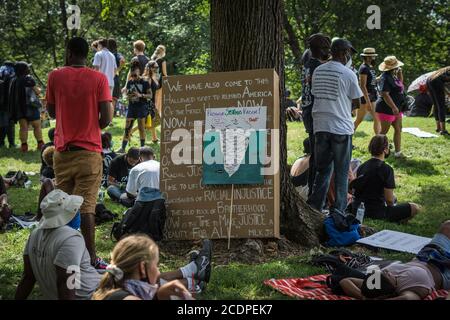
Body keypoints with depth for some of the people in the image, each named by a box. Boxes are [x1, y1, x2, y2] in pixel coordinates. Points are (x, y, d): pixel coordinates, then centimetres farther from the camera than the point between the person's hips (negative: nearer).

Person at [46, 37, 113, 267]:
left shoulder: (55, 77, 1)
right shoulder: (98, 79, -5)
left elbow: (51, 111, 12)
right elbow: (106, 118, -8)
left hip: (62, 151, 2)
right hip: (89, 151, -2)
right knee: (86, 205, -3)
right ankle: (90, 258, -4)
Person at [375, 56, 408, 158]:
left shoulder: (393, 76, 9)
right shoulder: (385, 78, -20)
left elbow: (400, 86, 25)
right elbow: (385, 94, -26)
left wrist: (400, 73, 9)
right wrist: (394, 107, -29)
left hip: (396, 108, 9)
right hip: (387, 108, -9)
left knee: (398, 129, 7)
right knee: (384, 131, 0)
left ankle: (398, 152, 9)